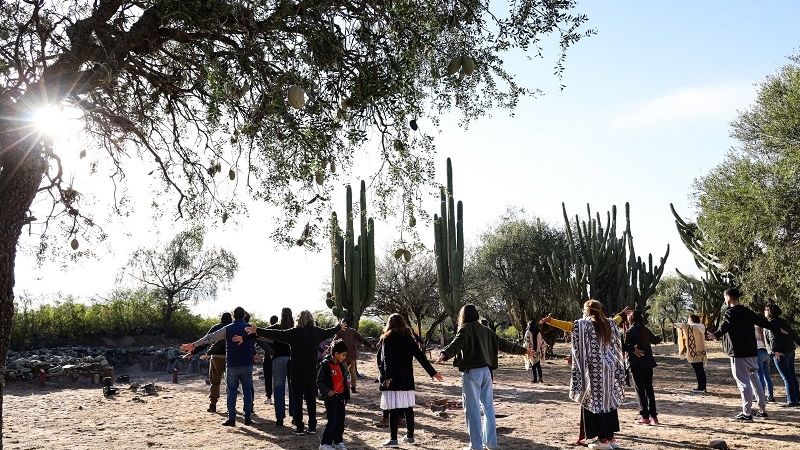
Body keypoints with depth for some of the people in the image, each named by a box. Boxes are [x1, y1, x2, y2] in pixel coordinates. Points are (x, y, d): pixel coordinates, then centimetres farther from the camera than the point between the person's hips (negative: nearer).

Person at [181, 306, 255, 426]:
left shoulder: (227, 329, -1)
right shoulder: (250, 328, -1)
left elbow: (210, 338, 0)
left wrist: (193, 345, 5)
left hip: (232, 365, 0)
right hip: (247, 365, 0)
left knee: (232, 391, 6)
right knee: (247, 391, 7)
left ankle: (231, 419, 1)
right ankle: (247, 418, 5)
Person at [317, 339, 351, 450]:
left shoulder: (342, 365, 10)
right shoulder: (325, 365, -12)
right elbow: (319, 381, -12)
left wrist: (347, 396, 17)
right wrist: (327, 391, -24)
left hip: (340, 396, 7)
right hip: (330, 397, -7)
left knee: (341, 420, 10)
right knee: (332, 421, -8)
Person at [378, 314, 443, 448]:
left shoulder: (387, 338, -4)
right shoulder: (408, 338, 8)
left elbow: (385, 359, -15)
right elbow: (420, 356, 7)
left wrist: (386, 376, -19)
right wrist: (432, 372, 10)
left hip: (392, 380, -5)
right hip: (407, 380, 5)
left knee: (393, 409, -3)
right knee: (408, 408, 12)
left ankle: (393, 438, -3)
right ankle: (410, 436, 21)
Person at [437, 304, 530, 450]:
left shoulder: (465, 329, -4)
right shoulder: (485, 330, 14)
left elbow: (457, 343, -24)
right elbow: (503, 344, 21)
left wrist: (444, 354, -42)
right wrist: (523, 350, 33)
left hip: (471, 372, -6)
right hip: (486, 371, 6)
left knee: (472, 409, 0)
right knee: (488, 407, 14)